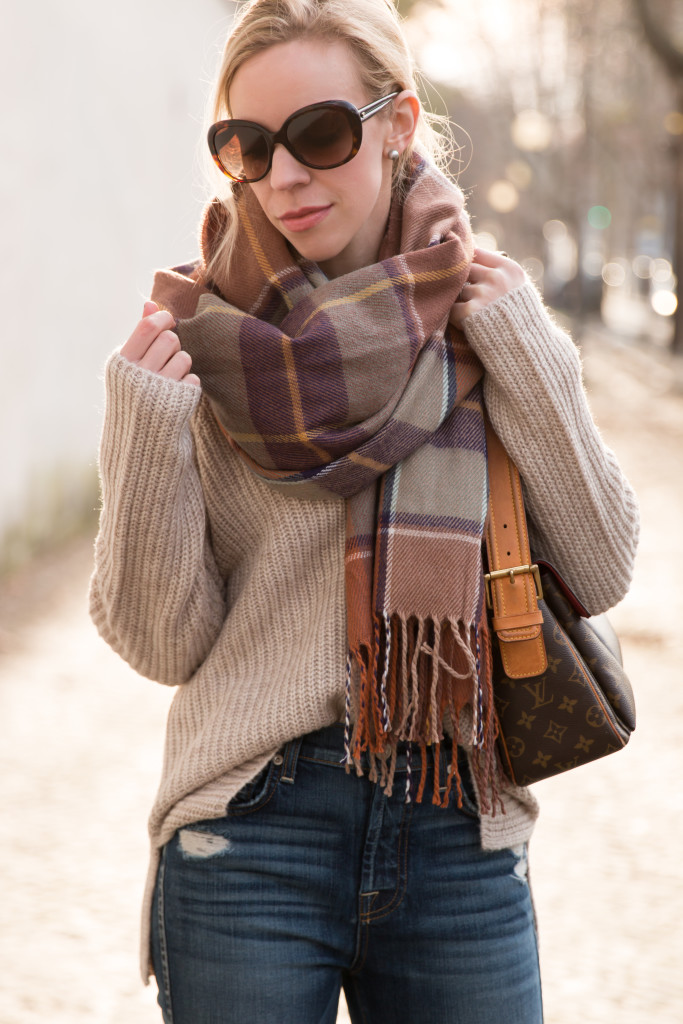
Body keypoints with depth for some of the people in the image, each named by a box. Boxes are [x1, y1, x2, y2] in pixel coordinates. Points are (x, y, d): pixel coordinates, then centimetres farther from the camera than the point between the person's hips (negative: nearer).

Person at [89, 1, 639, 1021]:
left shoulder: (487, 315, 3)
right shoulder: (198, 333, -3)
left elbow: (600, 573, -1)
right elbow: (161, 641, -4)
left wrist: (526, 361, -8)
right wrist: (145, 434, -17)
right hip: (252, 834, -2)